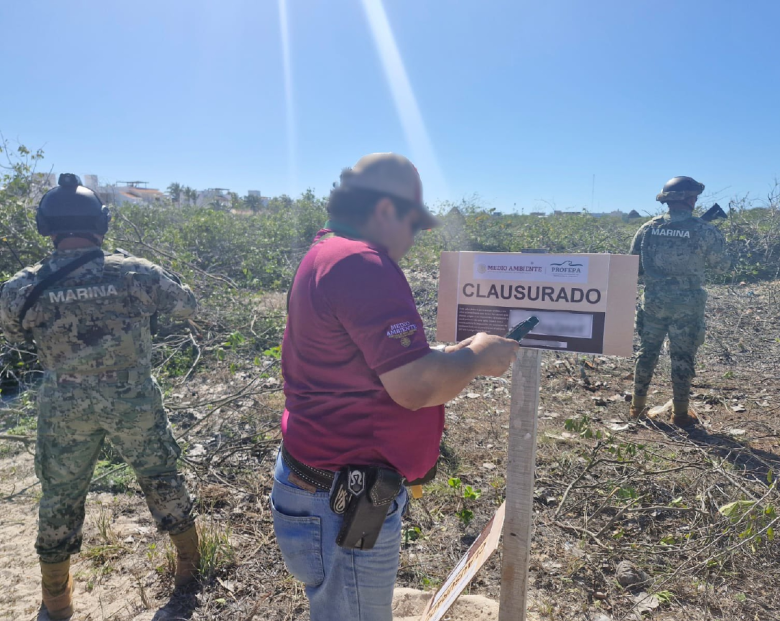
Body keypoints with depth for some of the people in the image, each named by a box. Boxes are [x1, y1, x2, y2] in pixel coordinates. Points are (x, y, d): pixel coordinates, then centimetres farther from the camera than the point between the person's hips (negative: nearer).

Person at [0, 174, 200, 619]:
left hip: (65, 406, 1)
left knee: (61, 493, 20)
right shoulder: (135, 272, -16)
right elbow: (188, 305, -1)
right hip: (133, 399, -1)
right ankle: (189, 560, 37)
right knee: (161, 475, 19)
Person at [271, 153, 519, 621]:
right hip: (344, 508, -10)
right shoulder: (362, 264, -24)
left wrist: (461, 356, 9)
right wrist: (477, 357, -11)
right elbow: (415, 386, -29)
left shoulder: (325, 255, 10)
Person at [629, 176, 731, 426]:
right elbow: (721, 266, 2)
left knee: (647, 352, 15)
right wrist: (717, 242, 20)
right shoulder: (704, 231, -10)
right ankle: (680, 413, 17)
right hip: (687, 305, -2)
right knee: (682, 358, 8)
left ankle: (637, 405, 23)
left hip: (653, 302, 3)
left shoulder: (648, 228, -3)